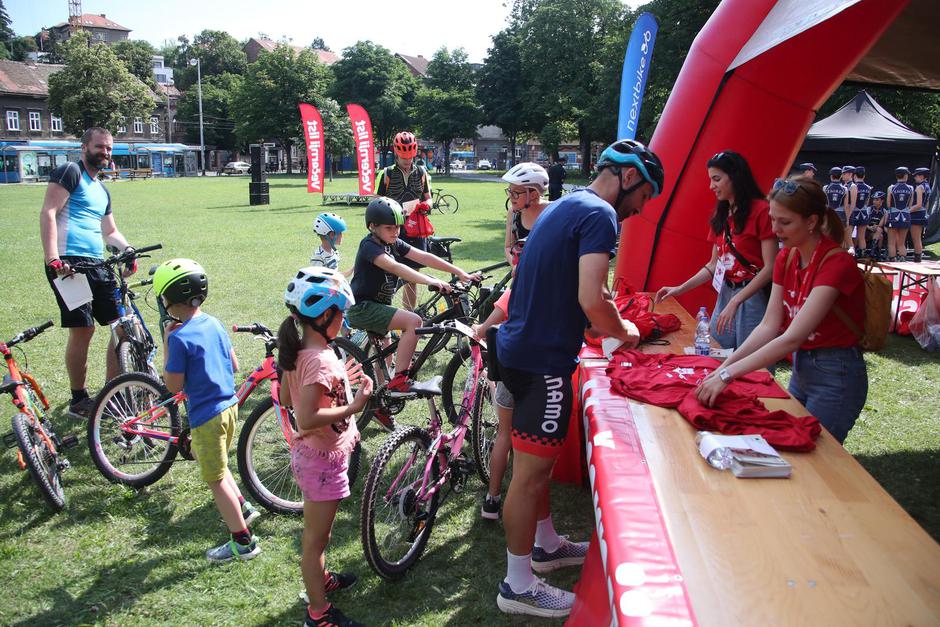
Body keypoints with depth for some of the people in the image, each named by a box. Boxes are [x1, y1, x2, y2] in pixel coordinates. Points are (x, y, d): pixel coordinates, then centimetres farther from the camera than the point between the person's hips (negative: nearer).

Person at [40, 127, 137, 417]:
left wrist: (127, 249, 7)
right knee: (83, 330, -8)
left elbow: (110, 231, 30)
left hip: (96, 265, 8)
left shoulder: (102, 190, 24)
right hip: (68, 264, -8)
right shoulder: (70, 172, -1)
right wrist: (53, 259, -23)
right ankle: (79, 401, 8)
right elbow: (48, 213, -12)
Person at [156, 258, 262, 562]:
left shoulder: (179, 337, -20)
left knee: (216, 479, 5)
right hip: (229, 405, 8)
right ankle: (243, 507, 32)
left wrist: (167, 344, -8)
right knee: (213, 463, 29)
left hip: (206, 415, -8)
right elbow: (234, 365, 10)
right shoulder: (214, 324, 3)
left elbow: (173, 385, -13)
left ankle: (243, 541, 13)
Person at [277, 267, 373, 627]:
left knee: (317, 532, 28)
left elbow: (286, 398, 12)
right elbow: (306, 418, -34)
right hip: (323, 460, -9)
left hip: (309, 454, 9)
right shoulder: (321, 359, -28)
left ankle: (319, 579, 48)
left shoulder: (297, 351, 1)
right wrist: (354, 406, -27)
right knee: (316, 538, 6)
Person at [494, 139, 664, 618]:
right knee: (530, 472, 0)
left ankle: (547, 545, 40)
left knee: (537, 462, 22)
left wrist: (608, 322, 18)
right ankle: (518, 586, 13)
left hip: (519, 347, 10)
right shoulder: (599, 214, -15)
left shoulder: (564, 206, 16)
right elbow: (591, 300, -25)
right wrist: (622, 332, -6)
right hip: (543, 360, -10)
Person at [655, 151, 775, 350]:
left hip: (753, 297, -7)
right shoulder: (721, 215, 12)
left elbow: (770, 268, -15)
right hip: (724, 295, 7)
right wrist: (680, 288, 8)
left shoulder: (761, 211, -11)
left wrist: (735, 302, -20)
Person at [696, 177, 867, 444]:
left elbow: (792, 338, -30)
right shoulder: (786, 258, 0)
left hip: (836, 375, -7)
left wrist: (728, 374, -33)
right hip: (801, 367, 7)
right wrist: (724, 366, -16)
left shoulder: (837, 264, -24)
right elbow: (769, 325, -4)